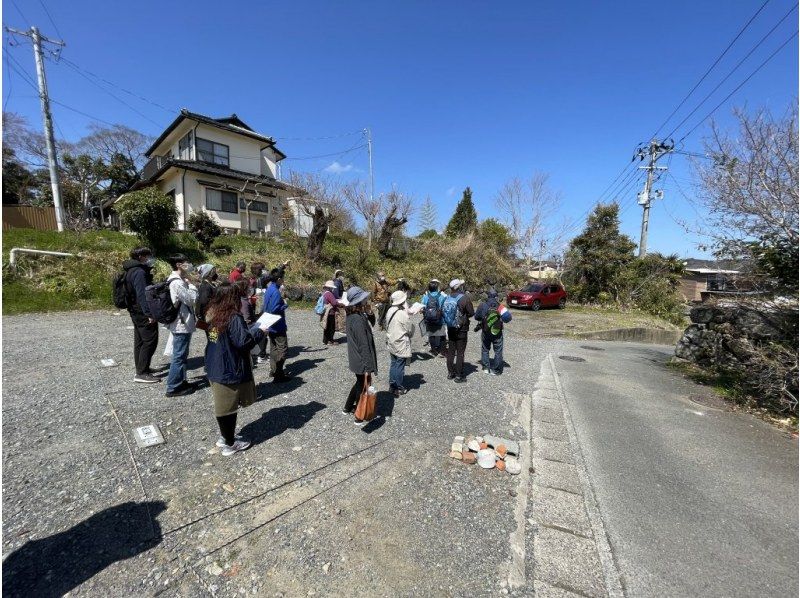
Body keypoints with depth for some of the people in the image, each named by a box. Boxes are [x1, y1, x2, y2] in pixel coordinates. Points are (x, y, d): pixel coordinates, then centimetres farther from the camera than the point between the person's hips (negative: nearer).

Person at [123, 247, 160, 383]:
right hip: (143, 313, -11)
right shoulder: (139, 272, -18)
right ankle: (142, 373, -3)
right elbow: (142, 294, -24)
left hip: (136, 312, 11)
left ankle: (141, 369, 27)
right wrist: (149, 313, -25)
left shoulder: (132, 270, 15)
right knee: (150, 341, -7)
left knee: (140, 341, 17)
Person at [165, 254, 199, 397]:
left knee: (181, 354, 19)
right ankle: (173, 387, 9)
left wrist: (187, 283, 7)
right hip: (182, 324, -11)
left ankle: (180, 381, 30)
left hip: (181, 323, 11)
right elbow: (191, 299, -17)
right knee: (179, 356, -1)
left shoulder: (177, 280, 11)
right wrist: (191, 285, -9)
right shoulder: (177, 282, -21)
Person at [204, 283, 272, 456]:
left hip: (215, 369, 8)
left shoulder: (213, 314, 5)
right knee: (229, 408, 7)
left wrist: (251, 330, 11)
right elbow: (243, 342, -24)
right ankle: (230, 444, 22)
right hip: (230, 371, -8)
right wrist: (259, 331, -10)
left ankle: (225, 437, 36)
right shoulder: (234, 318, -22)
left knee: (222, 406, 21)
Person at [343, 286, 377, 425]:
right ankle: (360, 417, 24)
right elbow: (363, 345, -25)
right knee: (363, 386, 8)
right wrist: (366, 366, -22)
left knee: (360, 383, 26)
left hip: (355, 359, 9)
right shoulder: (358, 320, -26)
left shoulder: (351, 316, 4)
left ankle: (348, 407, 42)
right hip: (361, 360, -9)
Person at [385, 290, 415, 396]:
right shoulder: (402, 314, -23)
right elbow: (410, 328, -13)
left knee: (393, 364, 17)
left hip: (391, 342, 7)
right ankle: (398, 388, 15)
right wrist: (410, 335, 8)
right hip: (401, 344, -7)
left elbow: (387, 325, 7)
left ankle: (392, 385, 28)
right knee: (400, 366, 5)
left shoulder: (390, 311, 0)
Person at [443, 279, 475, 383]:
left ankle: (450, 373, 23)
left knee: (451, 351, 14)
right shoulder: (465, 298, -15)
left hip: (451, 329, 5)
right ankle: (459, 376, 8)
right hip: (462, 329, -5)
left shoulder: (448, 299, 0)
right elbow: (471, 313, -12)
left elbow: (443, 313, 5)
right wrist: (465, 315, 8)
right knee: (460, 353, 3)